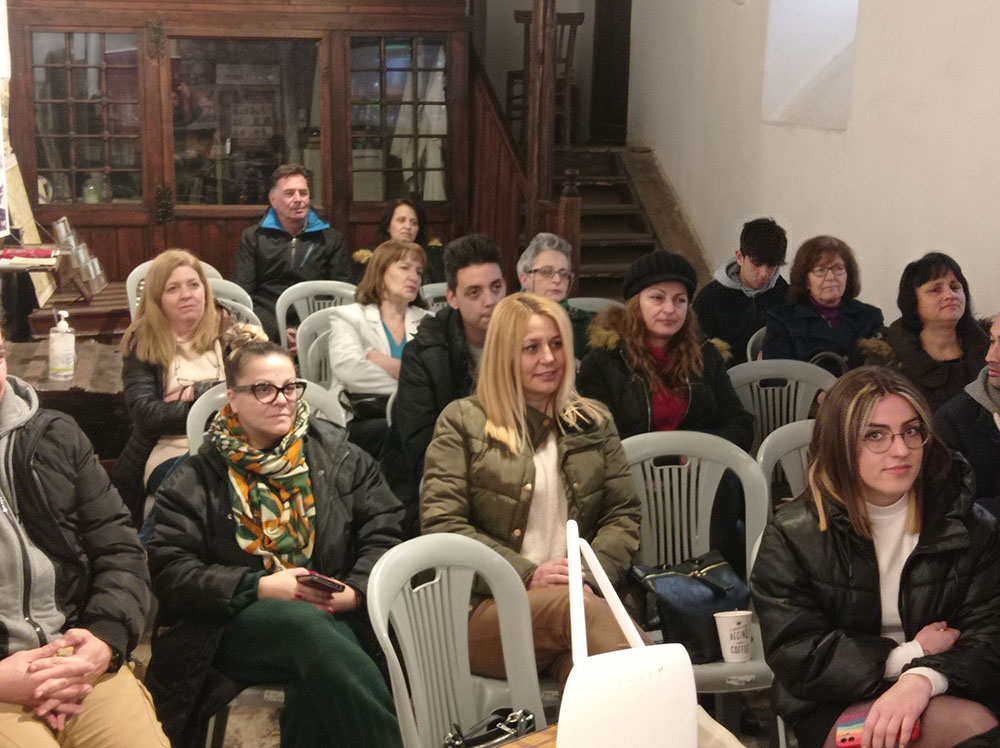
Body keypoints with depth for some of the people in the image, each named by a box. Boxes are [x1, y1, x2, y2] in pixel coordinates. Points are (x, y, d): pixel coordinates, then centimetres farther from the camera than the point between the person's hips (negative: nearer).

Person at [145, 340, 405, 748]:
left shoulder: (338, 455, 12)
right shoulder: (195, 481, 8)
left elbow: (385, 534, 7)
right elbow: (171, 572, -1)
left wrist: (355, 591, -13)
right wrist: (261, 587, -13)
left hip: (333, 614, 1)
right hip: (237, 622, -1)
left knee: (317, 681, -37)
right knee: (305, 624, -36)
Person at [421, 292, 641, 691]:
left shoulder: (594, 422, 21)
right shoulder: (462, 421, 9)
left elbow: (623, 515, 16)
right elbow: (440, 523, -1)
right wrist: (527, 576, -10)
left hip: (581, 597, 3)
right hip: (482, 611, -3)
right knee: (576, 608, -37)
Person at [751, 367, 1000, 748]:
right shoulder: (792, 535, -4)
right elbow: (794, 657, -8)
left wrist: (924, 677, -26)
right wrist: (911, 654, -12)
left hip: (944, 691, 3)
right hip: (834, 708, -3)